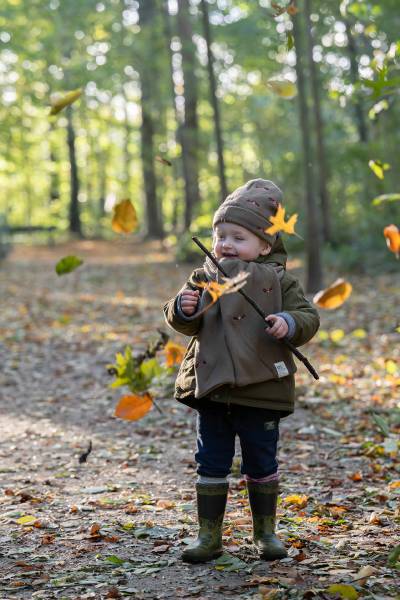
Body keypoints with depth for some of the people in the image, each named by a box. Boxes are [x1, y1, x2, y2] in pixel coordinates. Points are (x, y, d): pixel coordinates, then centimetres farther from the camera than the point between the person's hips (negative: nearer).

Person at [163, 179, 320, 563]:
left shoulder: (279, 281, -1)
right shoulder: (204, 278, 4)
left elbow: (308, 317, -5)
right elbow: (182, 323, 0)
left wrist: (289, 323, -26)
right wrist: (184, 310, -22)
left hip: (261, 391, -2)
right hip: (212, 389, 2)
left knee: (261, 465, 10)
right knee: (211, 464, 8)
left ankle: (265, 532, 26)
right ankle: (209, 535, 17)